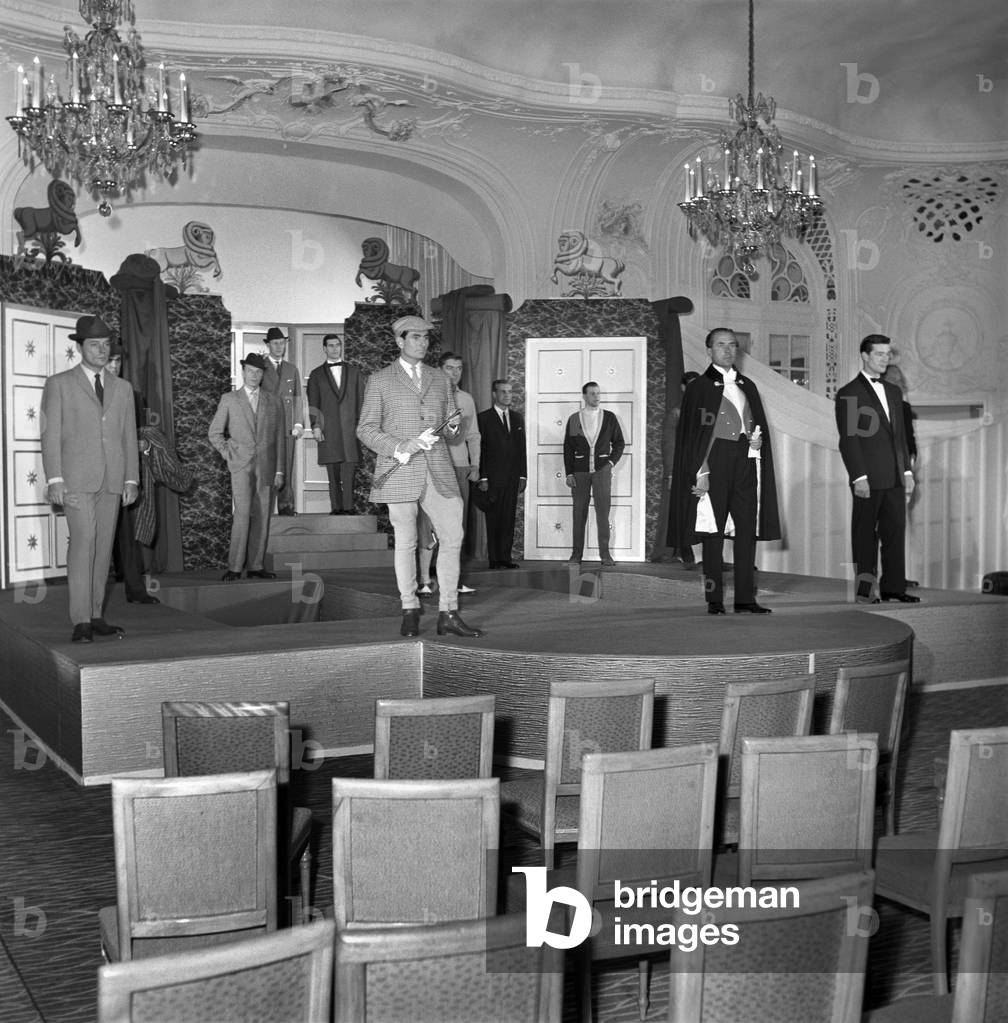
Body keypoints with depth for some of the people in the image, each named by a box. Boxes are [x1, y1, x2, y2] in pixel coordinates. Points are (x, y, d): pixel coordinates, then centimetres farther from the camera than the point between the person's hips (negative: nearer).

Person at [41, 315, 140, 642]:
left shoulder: (122, 388, 16)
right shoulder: (59, 384, 4)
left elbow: (129, 437, 15)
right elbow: (50, 434, -1)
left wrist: (131, 479, 7)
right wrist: (55, 479, -10)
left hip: (112, 481, 4)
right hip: (77, 479, -4)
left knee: (103, 547, 4)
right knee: (83, 542, -14)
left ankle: (95, 617, 10)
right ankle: (81, 622, -15)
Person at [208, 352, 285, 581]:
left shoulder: (273, 403, 14)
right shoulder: (229, 399, 9)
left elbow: (279, 439, 13)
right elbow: (214, 432, 13)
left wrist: (279, 470, 8)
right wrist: (225, 450, -2)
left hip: (266, 467, 3)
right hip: (241, 466, -3)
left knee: (261, 518, 1)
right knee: (243, 514, -15)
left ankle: (255, 566, 7)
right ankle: (234, 568, -13)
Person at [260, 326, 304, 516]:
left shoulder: (292, 369, 17)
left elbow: (297, 398, 14)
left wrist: (298, 423, 3)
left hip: (287, 426, 3)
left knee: (287, 466, 0)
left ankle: (285, 505, 4)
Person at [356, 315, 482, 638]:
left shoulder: (440, 380, 18)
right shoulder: (379, 381, 6)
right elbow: (366, 429, 2)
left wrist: (452, 425, -1)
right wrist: (398, 446, -14)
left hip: (438, 470, 3)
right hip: (400, 472, -3)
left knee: (453, 536, -5)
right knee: (405, 542, 0)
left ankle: (448, 614, 1)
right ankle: (410, 612, 13)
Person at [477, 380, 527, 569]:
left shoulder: (517, 418, 14)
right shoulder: (483, 418, 0)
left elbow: (522, 449, 14)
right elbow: (479, 449, -4)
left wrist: (522, 475, 7)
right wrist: (482, 478, -10)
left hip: (512, 479, 4)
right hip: (493, 478, -4)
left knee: (508, 518, 4)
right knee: (493, 519, 0)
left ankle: (506, 557, 7)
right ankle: (494, 559, 4)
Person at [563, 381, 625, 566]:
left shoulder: (609, 417, 6)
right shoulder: (574, 419, 6)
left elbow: (619, 442, 12)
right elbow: (568, 448, 7)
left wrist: (612, 462, -2)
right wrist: (569, 473, 0)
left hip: (602, 469, 0)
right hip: (580, 470, 1)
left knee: (603, 511, -4)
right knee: (579, 513, 2)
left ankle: (605, 553, 1)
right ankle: (577, 554, 9)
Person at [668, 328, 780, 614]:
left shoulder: (748, 386, 18)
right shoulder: (699, 387, 3)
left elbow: (760, 424, 22)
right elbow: (690, 434, -3)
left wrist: (757, 438, 0)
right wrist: (699, 473, -12)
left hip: (746, 463, 5)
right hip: (715, 463, -4)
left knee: (747, 531, 1)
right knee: (713, 532, -3)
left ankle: (745, 598, 6)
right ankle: (714, 599, 1)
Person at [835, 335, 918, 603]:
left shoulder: (894, 392, 18)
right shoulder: (848, 394, -4)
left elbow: (901, 435, 19)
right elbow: (848, 439, -9)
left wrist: (907, 471, 12)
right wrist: (858, 476, -16)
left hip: (895, 478, 6)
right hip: (868, 479, -6)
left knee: (896, 531, 5)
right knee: (865, 534, 0)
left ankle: (893, 586, 11)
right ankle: (864, 590, 5)